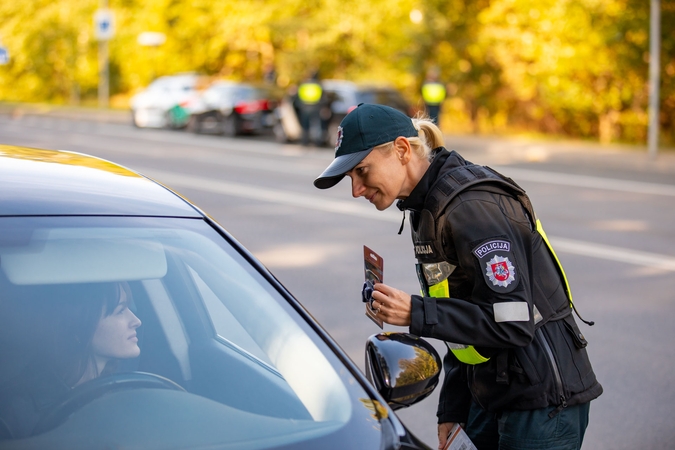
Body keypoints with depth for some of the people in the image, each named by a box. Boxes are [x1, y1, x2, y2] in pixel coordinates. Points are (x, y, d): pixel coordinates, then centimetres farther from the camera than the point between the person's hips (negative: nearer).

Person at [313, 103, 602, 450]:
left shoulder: (472, 207, -21)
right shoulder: (427, 208, 9)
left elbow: (514, 325, -25)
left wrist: (416, 314, -24)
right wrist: (452, 411, 11)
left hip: (543, 402, -9)